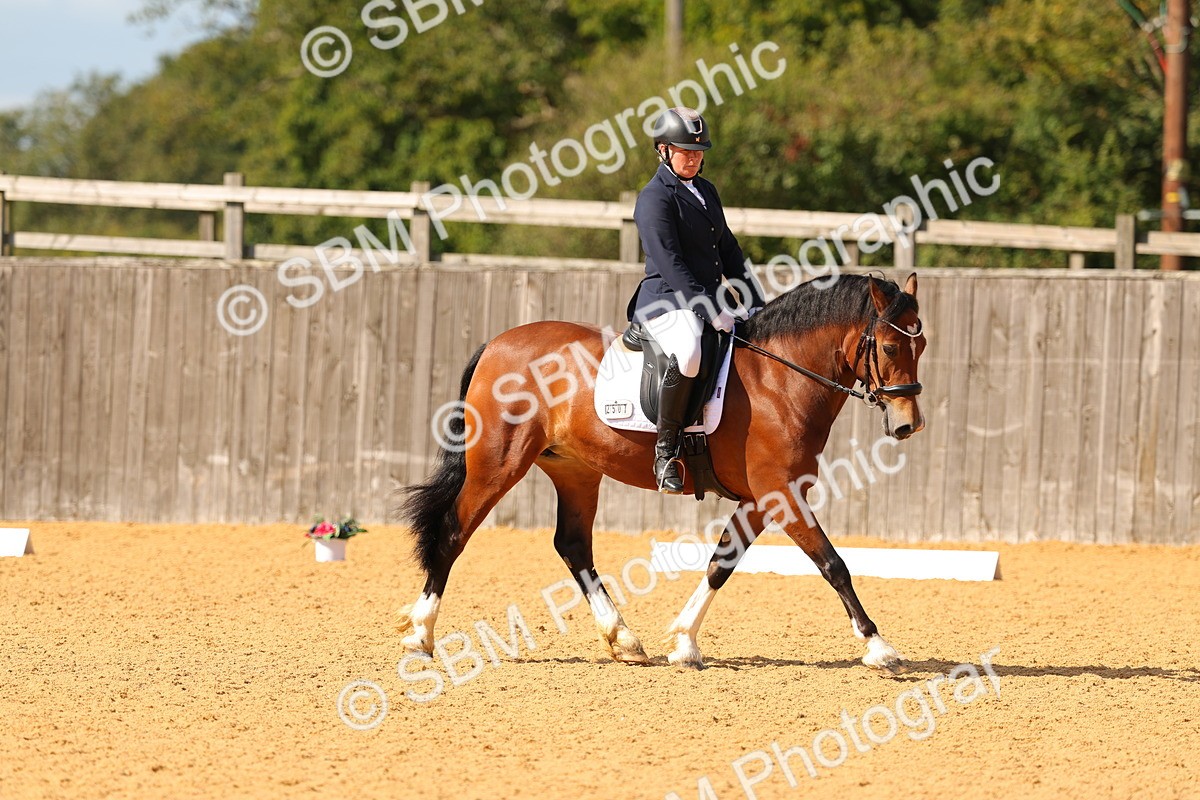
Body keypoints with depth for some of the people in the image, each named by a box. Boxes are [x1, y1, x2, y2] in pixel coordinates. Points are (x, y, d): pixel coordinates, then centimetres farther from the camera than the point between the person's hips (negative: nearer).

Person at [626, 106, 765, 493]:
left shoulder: (705, 191, 18)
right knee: (687, 355, -39)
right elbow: (669, 264, -18)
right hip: (667, 302, -9)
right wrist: (711, 312, -24)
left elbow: (728, 251, 21)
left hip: (708, 298, 9)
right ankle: (665, 451, -27)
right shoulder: (655, 198, -9)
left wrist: (755, 304, 10)